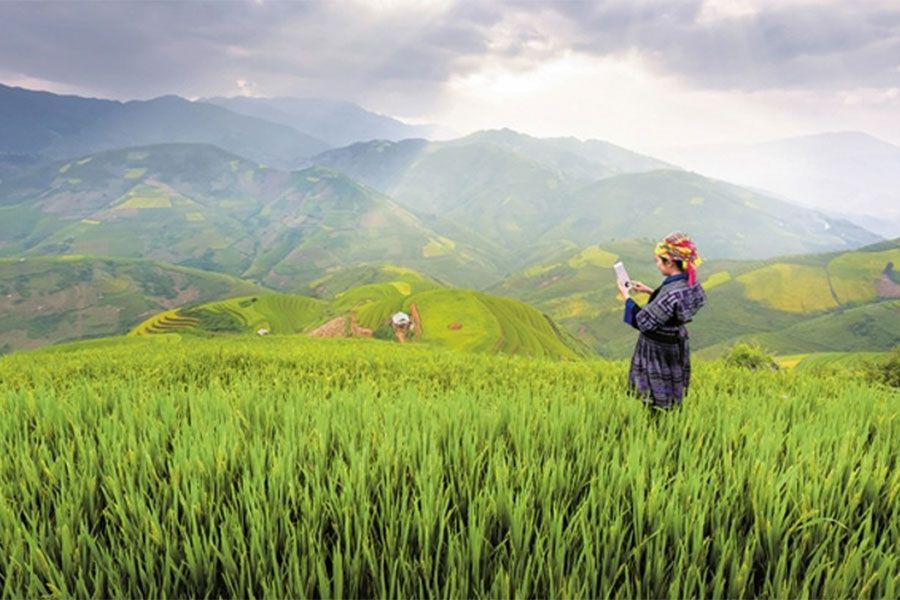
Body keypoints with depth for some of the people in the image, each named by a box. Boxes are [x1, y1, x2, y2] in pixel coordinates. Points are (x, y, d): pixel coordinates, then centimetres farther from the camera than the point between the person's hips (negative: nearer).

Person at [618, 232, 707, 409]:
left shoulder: (672, 292, -32)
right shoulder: (688, 283, -5)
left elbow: (643, 322, -24)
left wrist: (626, 296, -13)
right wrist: (650, 291, 12)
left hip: (659, 352, -9)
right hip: (674, 345, 9)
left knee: (656, 403, 8)